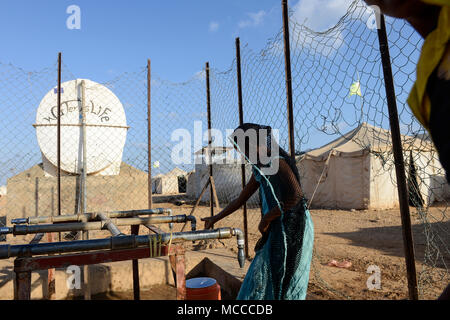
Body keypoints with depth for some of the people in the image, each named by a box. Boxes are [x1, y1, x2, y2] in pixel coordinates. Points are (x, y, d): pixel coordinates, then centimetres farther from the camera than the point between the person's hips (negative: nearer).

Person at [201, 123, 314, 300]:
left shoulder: (277, 161, -16)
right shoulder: (259, 168, 11)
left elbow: (296, 196, -27)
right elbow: (241, 199, 18)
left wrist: (265, 219, -16)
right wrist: (215, 219, 22)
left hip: (291, 230, -9)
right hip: (275, 231, 9)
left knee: (285, 280, 4)